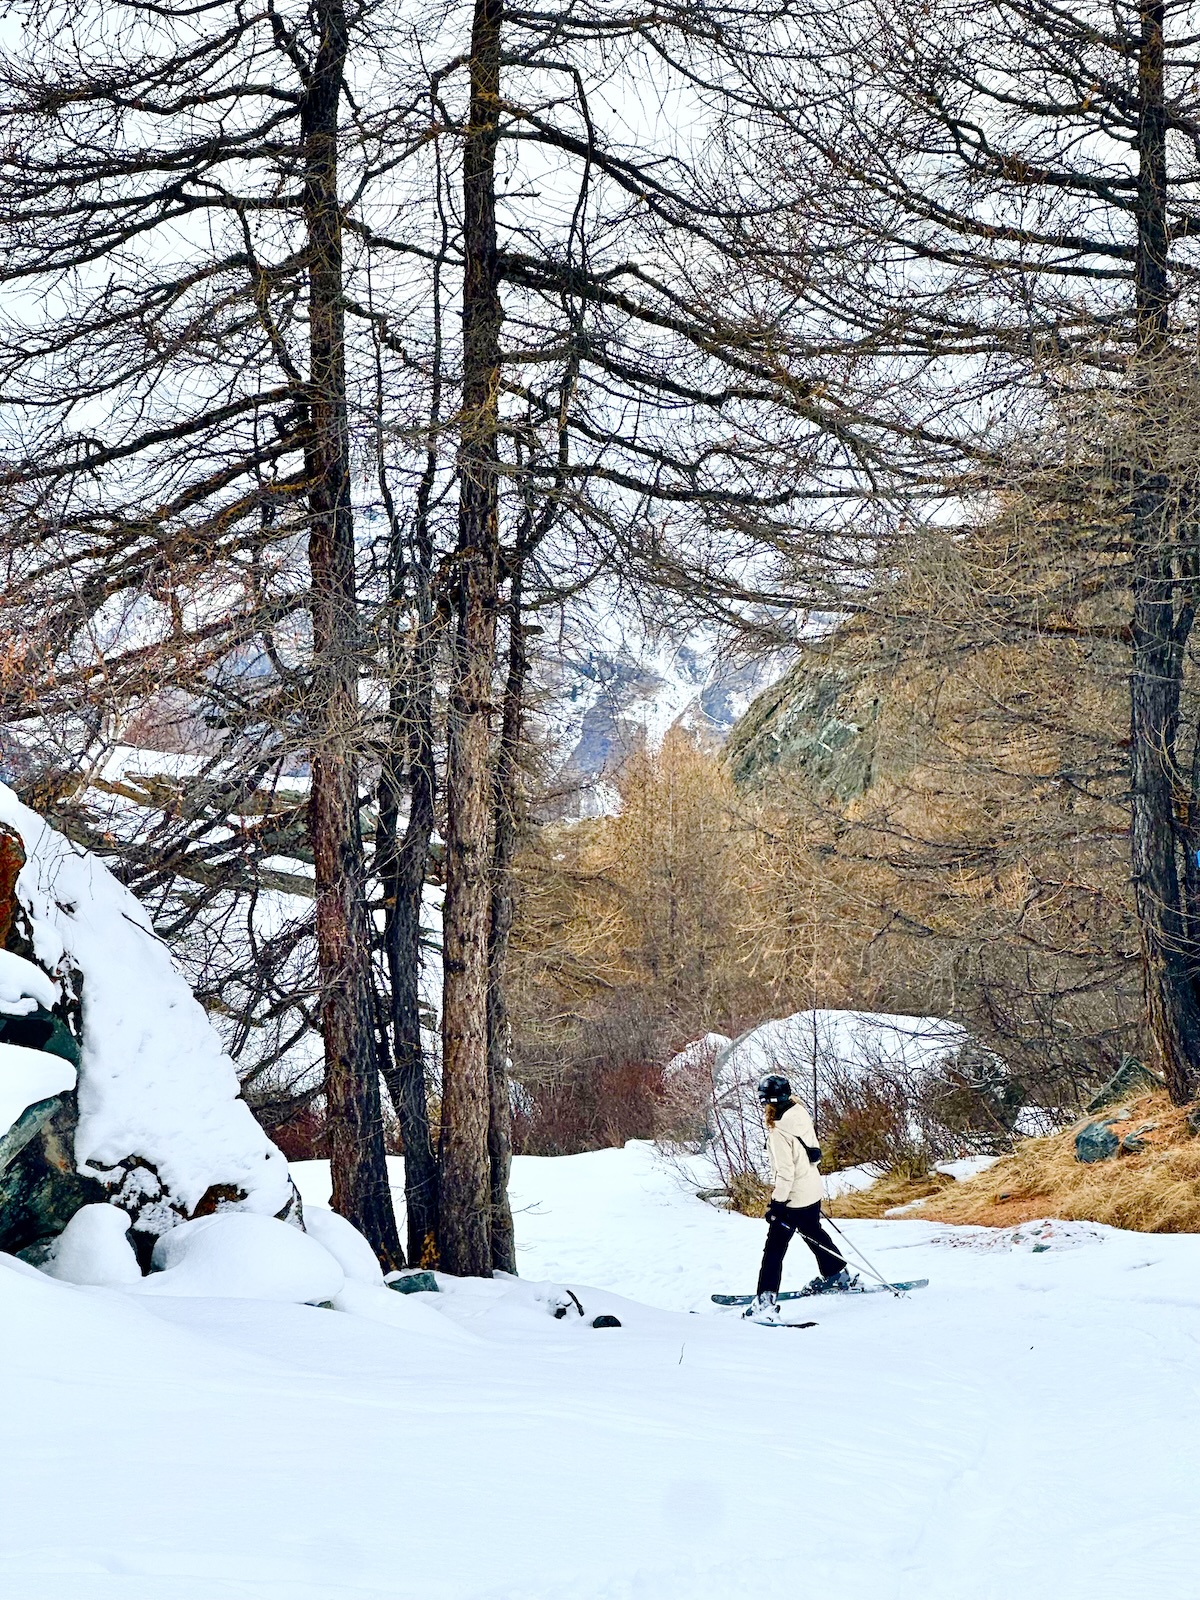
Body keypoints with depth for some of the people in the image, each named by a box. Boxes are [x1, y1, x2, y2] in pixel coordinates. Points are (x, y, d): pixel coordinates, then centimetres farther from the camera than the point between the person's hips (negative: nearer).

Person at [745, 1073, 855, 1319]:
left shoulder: (779, 1131, -24)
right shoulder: (800, 1114, 0)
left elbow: (785, 1171, -25)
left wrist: (777, 1202, -19)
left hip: (794, 1197, -9)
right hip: (813, 1190, 9)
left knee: (774, 1248, -4)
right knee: (813, 1232, 31)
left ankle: (765, 1301, -8)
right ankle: (838, 1275, 45)